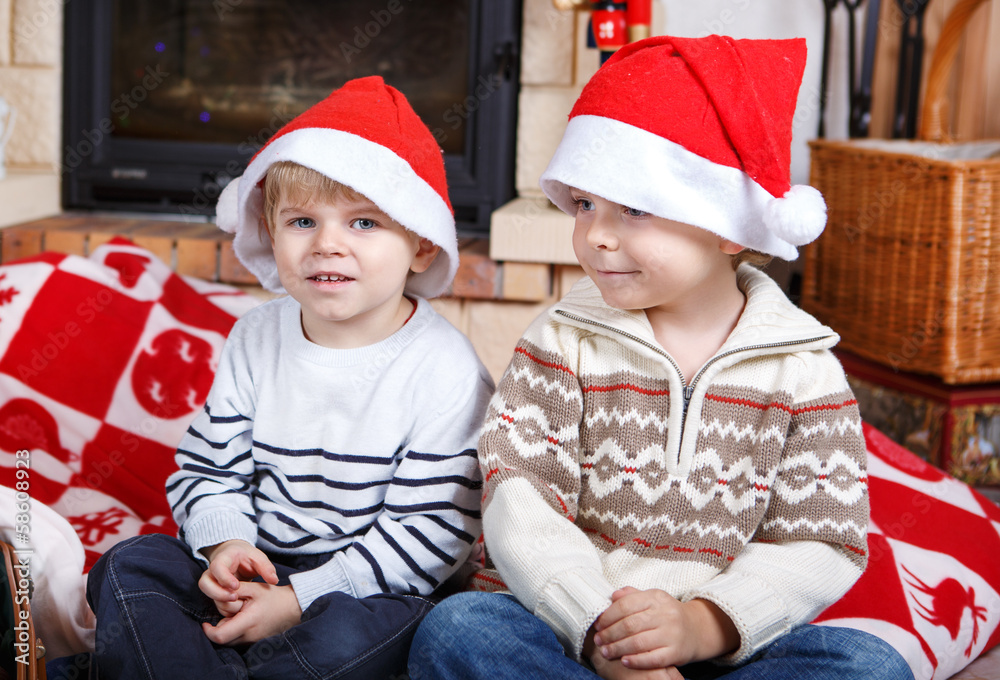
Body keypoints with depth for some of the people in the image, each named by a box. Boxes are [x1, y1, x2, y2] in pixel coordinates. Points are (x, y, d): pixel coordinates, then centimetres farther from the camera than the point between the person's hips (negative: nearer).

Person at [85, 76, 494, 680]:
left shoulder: (444, 369, -15)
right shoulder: (257, 340, 3)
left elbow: (434, 529, -17)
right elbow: (208, 467, 8)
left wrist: (299, 599, -20)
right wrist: (225, 545, -15)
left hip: (371, 586, -5)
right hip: (257, 566, 5)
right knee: (128, 568, -11)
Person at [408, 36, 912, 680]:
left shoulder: (804, 368, 0)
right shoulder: (563, 343, 0)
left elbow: (821, 543, -3)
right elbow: (519, 504, -8)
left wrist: (706, 624, -20)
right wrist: (598, 625, -23)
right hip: (562, 623, 0)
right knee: (456, 628, -29)